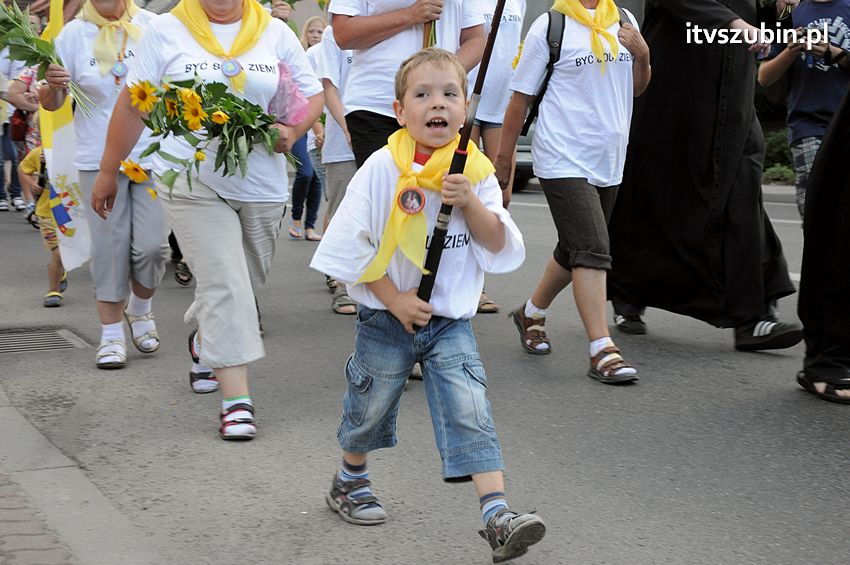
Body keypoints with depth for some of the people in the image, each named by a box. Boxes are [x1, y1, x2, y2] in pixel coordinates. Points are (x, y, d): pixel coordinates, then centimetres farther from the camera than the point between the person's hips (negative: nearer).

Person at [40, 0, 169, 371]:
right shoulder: (74, 34, 1)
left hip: (152, 155, 0)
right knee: (109, 248, 0)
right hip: (99, 160, 0)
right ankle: (111, 334, 11)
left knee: (152, 245, -5)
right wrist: (52, 86, -19)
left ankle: (140, 308, 24)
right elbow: (51, 104, 4)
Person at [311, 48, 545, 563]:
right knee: (371, 404, 16)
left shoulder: (477, 172, -3)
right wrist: (394, 299, -13)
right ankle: (350, 482, 41)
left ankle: (498, 514, -13)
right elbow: (350, 245, -11)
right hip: (387, 316, -1)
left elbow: (502, 250, -6)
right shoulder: (383, 169, -11)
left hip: (451, 320, 1)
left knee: (471, 413, -10)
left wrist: (471, 203, -21)